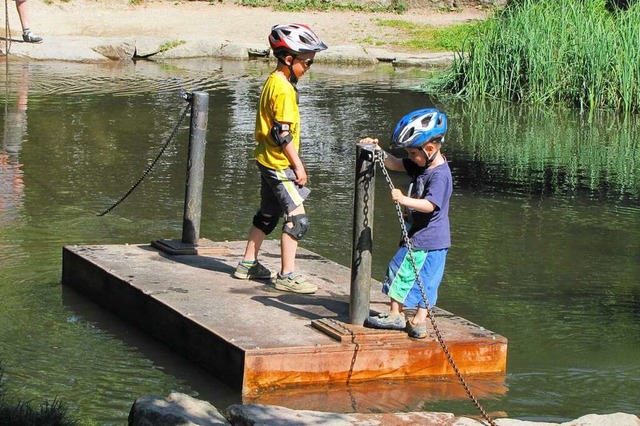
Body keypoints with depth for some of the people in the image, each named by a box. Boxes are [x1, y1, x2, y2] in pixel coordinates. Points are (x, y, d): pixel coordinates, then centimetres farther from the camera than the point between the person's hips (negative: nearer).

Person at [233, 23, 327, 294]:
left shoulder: (272, 82, 11)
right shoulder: (284, 89, -19)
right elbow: (283, 133, -22)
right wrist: (298, 165, -16)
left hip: (267, 159, 10)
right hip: (280, 163, -10)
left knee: (268, 214, 20)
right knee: (297, 218, -9)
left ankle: (248, 264, 28)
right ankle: (287, 275, -8)